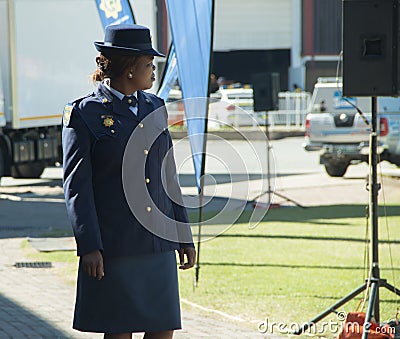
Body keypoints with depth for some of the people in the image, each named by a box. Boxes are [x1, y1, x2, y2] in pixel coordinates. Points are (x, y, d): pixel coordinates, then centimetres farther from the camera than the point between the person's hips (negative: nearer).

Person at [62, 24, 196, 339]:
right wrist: (89, 246, -16)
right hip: (113, 243, -6)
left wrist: (184, 236, 13)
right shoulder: (84, 114, -5)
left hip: (158, 242, 6)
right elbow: (76, 186, -9)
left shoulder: (154, 107, 13)